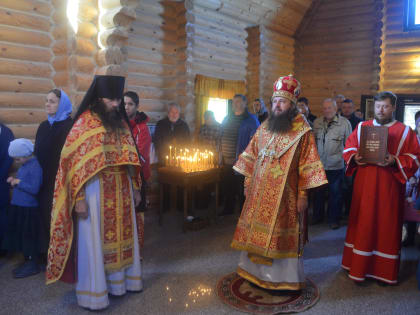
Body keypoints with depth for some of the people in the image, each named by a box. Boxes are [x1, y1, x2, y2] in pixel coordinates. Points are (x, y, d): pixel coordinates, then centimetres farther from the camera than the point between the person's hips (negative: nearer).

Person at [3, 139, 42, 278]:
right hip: (18, 206, 9)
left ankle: (33, 265, 13)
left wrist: (19, 182, -14)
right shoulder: (23, 166, 10)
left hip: (29, 209, -9)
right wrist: (14, 181, 1)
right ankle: (27, 261, 29)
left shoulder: (35, 167, -17)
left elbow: (34, 189, -22)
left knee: (29, 236, 0)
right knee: (20, 235, 16)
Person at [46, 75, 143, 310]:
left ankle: (120, 279, 32)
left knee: (122, 236, 15)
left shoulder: (121, 123, 9)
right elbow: (76, 163, -13)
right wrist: (79, 199, -18)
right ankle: (94, 292, 19)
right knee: (95, 240, 4)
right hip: (97, 192, -6)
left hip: (122, 191, 6)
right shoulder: (84, 124, -10)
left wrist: (136, 188, 12)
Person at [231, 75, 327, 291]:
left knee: (280, 235, 4)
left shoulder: (302, 132, -7)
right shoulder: (264, 128, 9)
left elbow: (307, 165, -10)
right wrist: (248, 183, 9)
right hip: (260, 192, 5)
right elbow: (252, 158, 12)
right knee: (258, 231, 12)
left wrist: (303, 195, -13)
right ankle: (257, 270, 29)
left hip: (285, 194, -5)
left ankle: (283, 277, 21)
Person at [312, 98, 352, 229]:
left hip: (336, 166, -3)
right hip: (318, 165, 3)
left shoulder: (345, 123, -6)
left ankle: (334, 219, 25)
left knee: (335, 194, 10)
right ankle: (317, 217, 32)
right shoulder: (317, 122, 4)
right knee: (318, 193, 15)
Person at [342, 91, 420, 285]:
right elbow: (348, 148, 11)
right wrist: (354, 157, -10)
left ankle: (384, 271, 18)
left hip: (389, 187, -2)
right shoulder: (362, 127, 9)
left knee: (386, 226, 4)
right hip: (364, 185, 2)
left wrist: (395, 161, -19)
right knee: (362, 223, 7)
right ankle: (359, 267, 20)